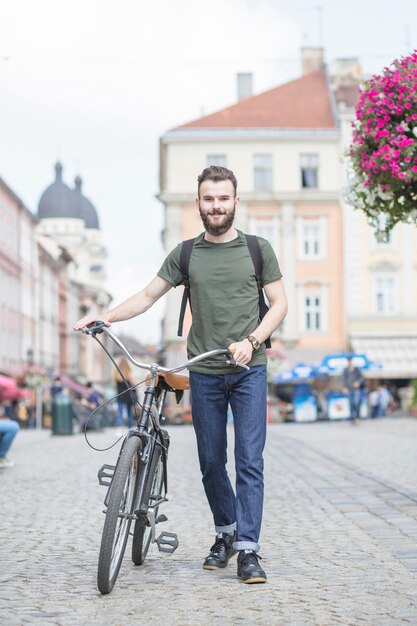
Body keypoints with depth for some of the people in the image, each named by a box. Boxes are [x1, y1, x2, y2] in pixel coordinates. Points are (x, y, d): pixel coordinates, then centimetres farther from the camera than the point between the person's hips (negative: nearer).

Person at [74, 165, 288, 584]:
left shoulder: (257, 248, 4)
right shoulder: (186, 254, 8)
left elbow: (279, 304, 2)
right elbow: (148, 296, 8)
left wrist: (251, 341, -13)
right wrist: (107, 316, -8)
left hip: (249, 370, -2)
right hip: (204, 373, 2)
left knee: (249, 460, -9)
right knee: (211, 462, 7)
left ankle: (248, 550, -7)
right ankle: (225, 534, 26)